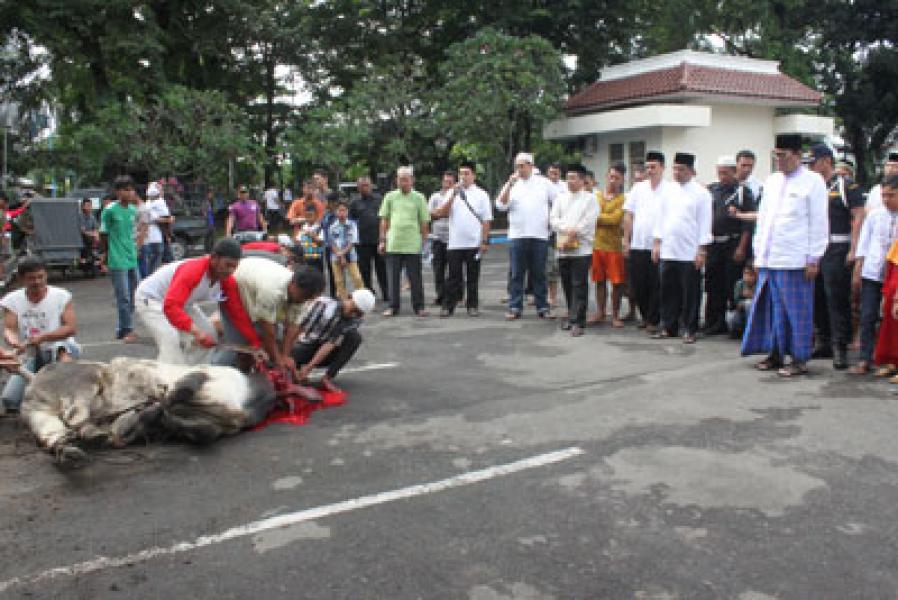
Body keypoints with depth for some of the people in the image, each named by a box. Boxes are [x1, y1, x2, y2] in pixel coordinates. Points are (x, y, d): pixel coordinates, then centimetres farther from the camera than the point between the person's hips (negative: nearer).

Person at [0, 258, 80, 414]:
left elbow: (71, 328, -15)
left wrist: (41, 338, -30)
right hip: (31, 357, 3)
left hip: (60, 348, -3)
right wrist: (13, 342, -34)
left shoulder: (61, 296, -8)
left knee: (63, 348, -40)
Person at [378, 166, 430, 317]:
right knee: (393, 277, 6)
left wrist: (424, 241, 2)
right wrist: (382, 240, 5)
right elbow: (384, 220, 10)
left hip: (413, 245, -1)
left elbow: (424, 222, 6)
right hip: (393, 244, 1)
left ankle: (419, 306, 12)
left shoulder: (418, 198, 4)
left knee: (415, 278, 3)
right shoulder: (390, 197, 8)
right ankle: (393, 307, 15)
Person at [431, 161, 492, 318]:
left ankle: (473, 305, 12)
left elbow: (486, 220, 2)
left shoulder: (481, 194, 5)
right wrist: (454, 195, -9)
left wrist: (485, 241, -6)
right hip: (454, 243, 1)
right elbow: (441, 213, -2)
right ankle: (448, 306, 6)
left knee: (473, 277, 5)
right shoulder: (452, 193, 10)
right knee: (453, 277, 3)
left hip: (474, 244, -1)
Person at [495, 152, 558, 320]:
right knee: (517, 274, 1)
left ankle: (542, 308, 11)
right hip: (517, 236, 0)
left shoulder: (543, 183, 8)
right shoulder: (511, 184, 9)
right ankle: (515, 308, 6)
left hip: (540, 236, 0)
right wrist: (510, 185, -11)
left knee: (539, 274, 5)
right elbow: (501, 205, -3)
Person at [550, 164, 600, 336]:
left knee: (579, 285, -7)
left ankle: (577, 321, -7)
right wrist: (567, 230, -9)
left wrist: (574, 233, -12)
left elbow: (589, 222, -7)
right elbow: (553, 219, 6)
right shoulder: (560, 198, 16)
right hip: (563, 249, 5)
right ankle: (572, 316, 23)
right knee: (567, 285, 10)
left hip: (582, 249, -4)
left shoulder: (590, 199, 3)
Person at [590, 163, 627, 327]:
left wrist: (597, 217, -7)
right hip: (596, 244, 4)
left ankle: (615, 315, 13)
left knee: (617, 282, 2)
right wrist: (606, 219, -8)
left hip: (614, 246, -3)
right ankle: (600, 313, 20)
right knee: (600, 281, 10)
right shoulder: (596, 195, 10)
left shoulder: (623, 199, -4)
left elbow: (615, 219, -15)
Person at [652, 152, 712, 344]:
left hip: (690, 254, -4)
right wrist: (657, 243, 9)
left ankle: (689, 330, 11)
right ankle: (668, 327, 20)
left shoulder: (701, 193, -3)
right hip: (668, 251, 4)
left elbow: (704, 222, -5)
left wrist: (702, 251, -9)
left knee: (690, 293, 1)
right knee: (668, 291, 9)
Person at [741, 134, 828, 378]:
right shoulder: (772, 181, 15)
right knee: (772, 309, 9)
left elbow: (819, 223, -4)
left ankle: (800, 359, 8)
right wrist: (758, 252, 14)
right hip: (768, 259, 6)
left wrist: (814, 259, -8)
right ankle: (775, 353, 19)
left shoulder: (813, 181, -2)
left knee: (797, 311, 0)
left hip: (795, 260, -5)